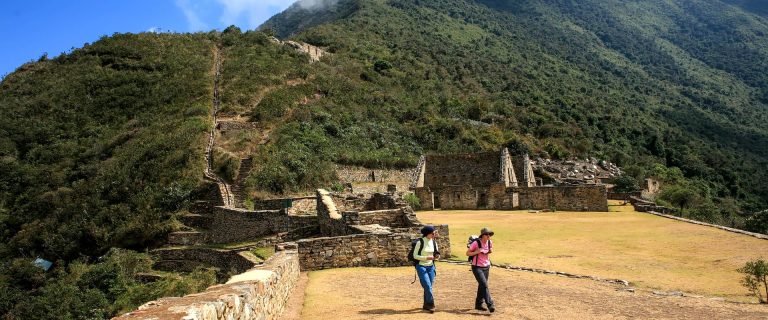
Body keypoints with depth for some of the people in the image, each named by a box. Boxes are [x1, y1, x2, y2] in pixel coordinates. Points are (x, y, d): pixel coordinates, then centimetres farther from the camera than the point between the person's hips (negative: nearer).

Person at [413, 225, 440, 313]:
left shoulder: (434, 242, 4)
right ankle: (431, 304, -7)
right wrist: (426, 258, -20)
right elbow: (415, 256, -11)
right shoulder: (420, 242, -11)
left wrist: (437, 256, -11)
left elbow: (436, 254, 13)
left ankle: (426, 305, 18)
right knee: (427, 285, -14)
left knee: (429, 286, 6)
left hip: (431, 267, 5)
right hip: (421, 267, -5)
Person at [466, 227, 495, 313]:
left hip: (486, 267, 6)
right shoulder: (476, 243, -17)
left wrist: (491, 250, -2)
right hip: (477, 267, -6)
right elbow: (467, 253, -10)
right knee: (484, 285, -16)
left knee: (482, 285, 12)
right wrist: (477, 252, -25)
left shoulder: (490, 242, -1)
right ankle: (490, 305, -17)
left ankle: (478, 304, 24)